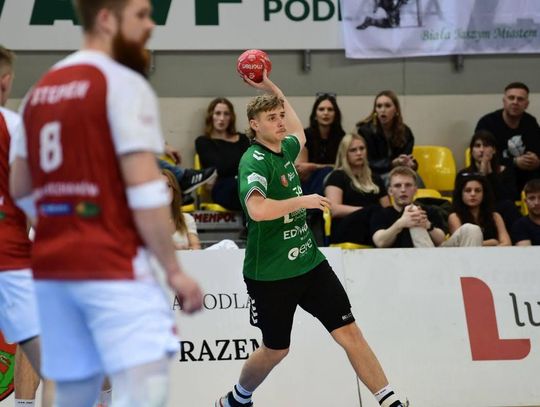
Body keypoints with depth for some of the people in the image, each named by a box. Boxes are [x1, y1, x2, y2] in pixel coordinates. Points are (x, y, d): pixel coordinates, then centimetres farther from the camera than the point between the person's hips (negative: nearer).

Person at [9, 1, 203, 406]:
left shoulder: (41, 90, 15)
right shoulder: (124, 84, -9)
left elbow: (21, 190, 20)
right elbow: (143, 188, -16)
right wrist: (174, 269, -11)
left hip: (52, 266, 8)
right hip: (113, 266, -8)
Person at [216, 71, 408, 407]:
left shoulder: (285, 149, 6)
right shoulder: (254, 161, -17)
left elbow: (299, 132, 34)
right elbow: (257, 209, -37)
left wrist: (270, 87, 27)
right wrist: (303, 200, -27)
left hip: (310, 262, 6)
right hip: (270, 274, -6)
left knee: (350, 333, -2)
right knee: (276, 349, 10)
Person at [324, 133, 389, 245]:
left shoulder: (375, 179, 29)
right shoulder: (338, 176, 12)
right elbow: (334, 209, -3)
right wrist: (366, 211, -12)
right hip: (347, 230, -5)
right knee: (374, 211, -39)